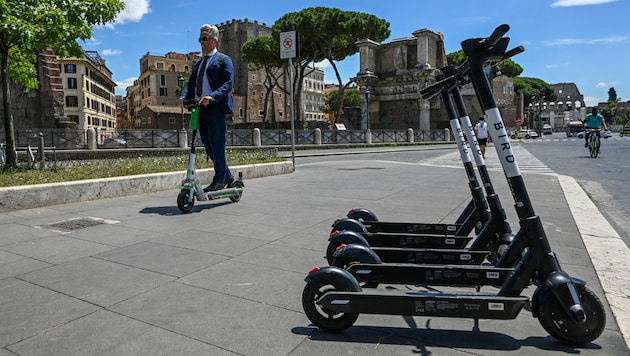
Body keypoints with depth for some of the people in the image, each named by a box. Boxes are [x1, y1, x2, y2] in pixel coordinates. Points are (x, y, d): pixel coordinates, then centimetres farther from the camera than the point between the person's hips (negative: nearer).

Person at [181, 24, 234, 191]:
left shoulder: (223, 59, 2)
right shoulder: (198, 63, 25)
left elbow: (228, 83, -11)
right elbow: (191, 84, 18)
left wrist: (212, 97, -26)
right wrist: (183, 97, -3)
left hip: (216, 107, -8)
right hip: (201, 108, 8)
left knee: (217, 145, -6)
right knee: (208, 145, 10)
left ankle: (219, 180, 3)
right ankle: (227, 175, 21)